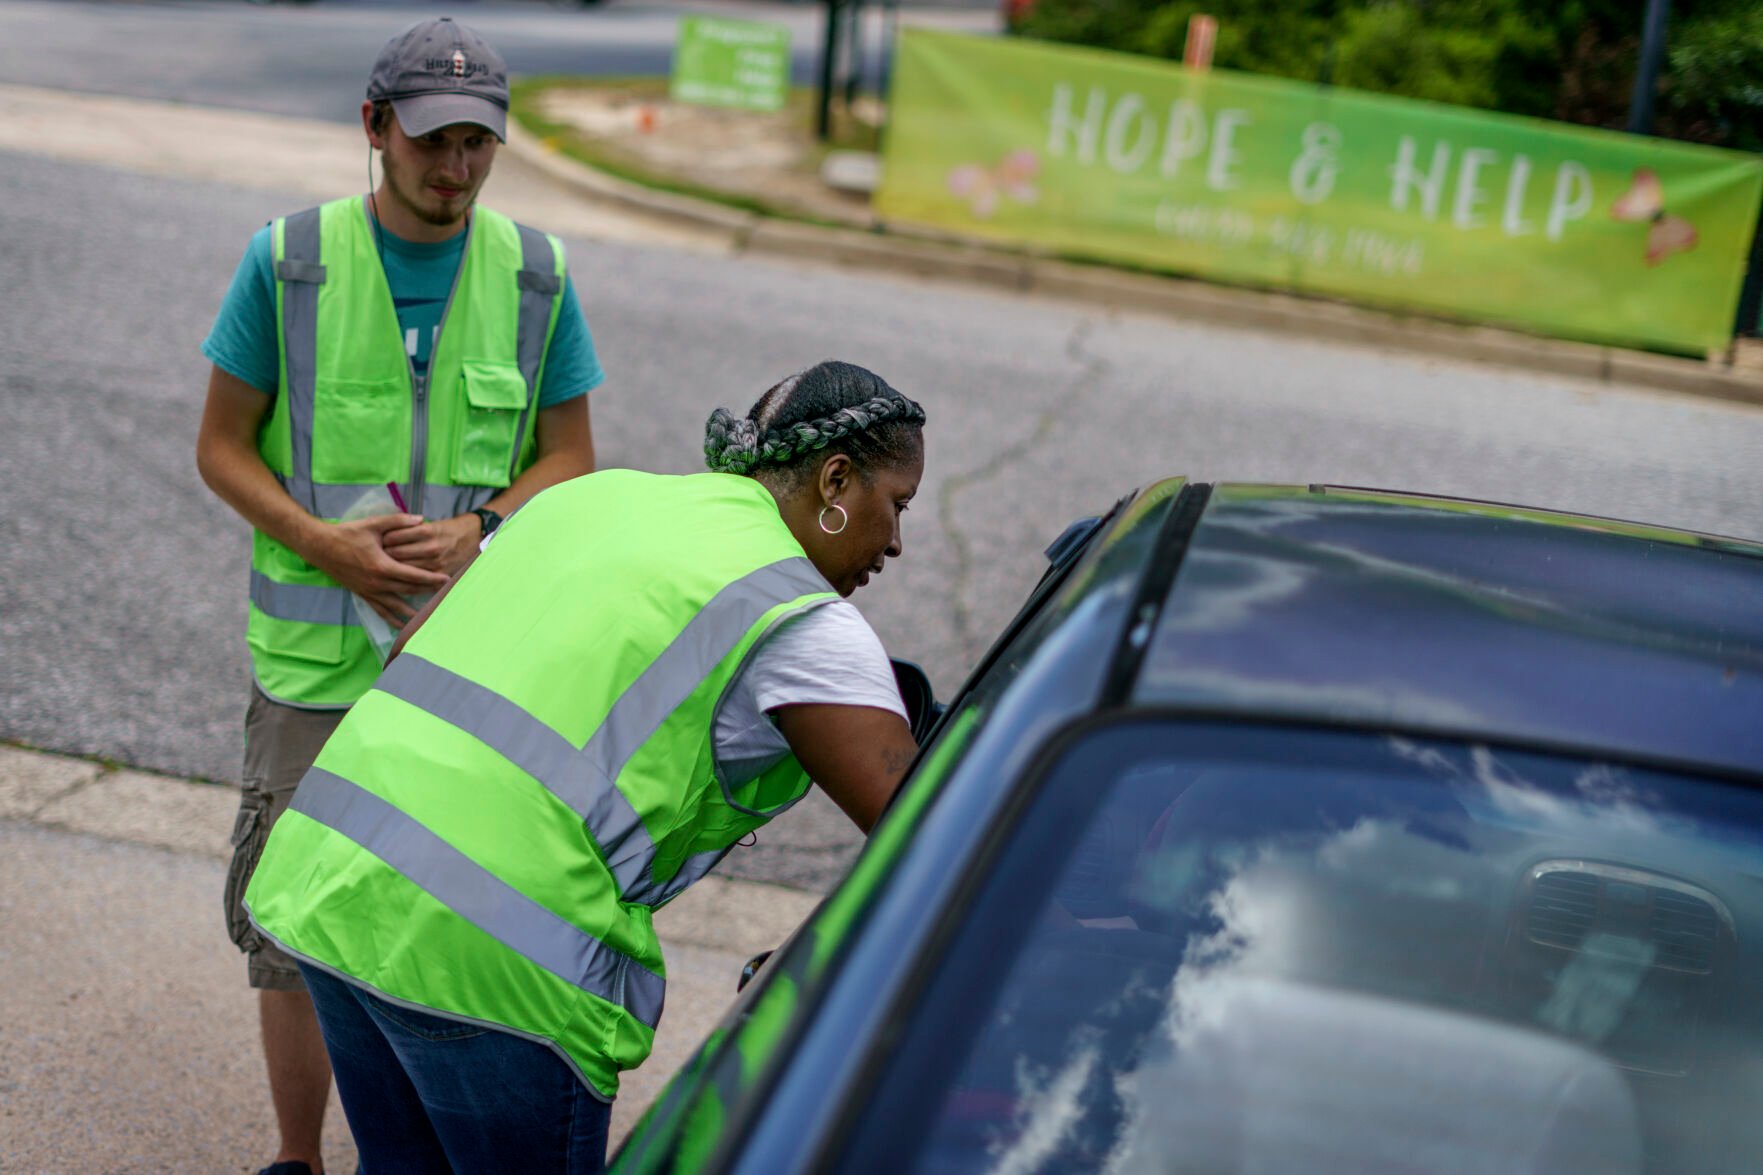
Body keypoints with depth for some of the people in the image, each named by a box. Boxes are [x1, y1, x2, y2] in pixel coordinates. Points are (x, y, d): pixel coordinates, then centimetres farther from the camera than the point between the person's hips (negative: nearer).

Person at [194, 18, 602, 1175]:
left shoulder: (535, 272, 0)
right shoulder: (289, 259, -4)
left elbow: (570, 461, 5)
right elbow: (222, 446, 1)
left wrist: (472, 533, -15)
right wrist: (325, 544, -15)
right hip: (316, 654, -1)